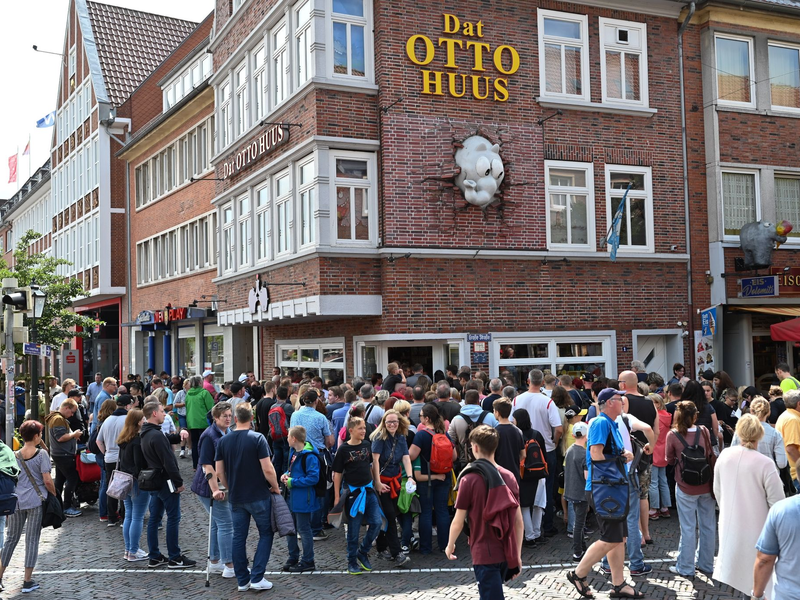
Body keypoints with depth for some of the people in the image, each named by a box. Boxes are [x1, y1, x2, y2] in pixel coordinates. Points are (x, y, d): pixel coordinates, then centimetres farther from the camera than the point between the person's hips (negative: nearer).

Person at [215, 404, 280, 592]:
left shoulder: (223, 441, 1)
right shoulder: (257, 438, -13)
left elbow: (219, 472, 4)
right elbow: (267, 469, -16)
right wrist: (275, 487, 0)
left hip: (236, 498, 4)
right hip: (259, 496, -4)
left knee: (238, 538, 11)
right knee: (266, 534, 9)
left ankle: (242, 581, 15)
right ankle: (257, 578, 2)